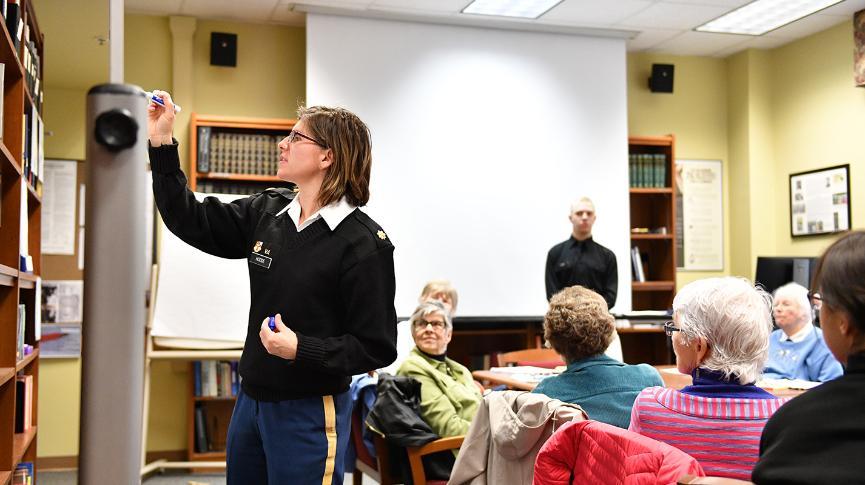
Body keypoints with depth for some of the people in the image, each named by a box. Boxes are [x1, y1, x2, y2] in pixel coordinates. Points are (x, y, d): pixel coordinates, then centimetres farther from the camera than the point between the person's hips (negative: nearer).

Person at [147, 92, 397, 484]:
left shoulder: (364, 243, -17)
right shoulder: (267, 212, 3)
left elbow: (376, 348, -17)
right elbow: (192, 222, 10)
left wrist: (301, 350, -28)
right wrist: (161, 144, 4)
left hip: (310, 412, -7)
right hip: (251, 400, 7)